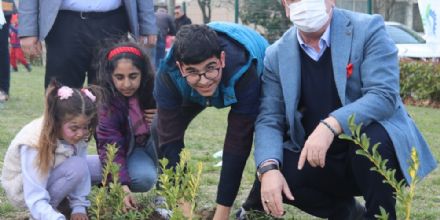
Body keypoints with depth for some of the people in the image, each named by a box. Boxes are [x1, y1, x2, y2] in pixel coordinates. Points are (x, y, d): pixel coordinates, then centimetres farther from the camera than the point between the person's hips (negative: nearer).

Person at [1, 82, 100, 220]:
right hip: (24, 189, -7)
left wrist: (78, 206, -19)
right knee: (78, 167, -30)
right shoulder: (34, 144, -36)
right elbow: (36, 201, -38)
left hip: (51, 177, 7)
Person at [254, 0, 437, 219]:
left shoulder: (367, 29, -12)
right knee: (275, 172, -22)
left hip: (375, 147, -4)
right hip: (322, 160, 4)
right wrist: (269, 168, -26)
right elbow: (269, 120, -5)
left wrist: (331, 126, -39)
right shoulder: (277, 55, 0)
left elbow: (384, 95, -24)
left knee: (371, 138, -35)